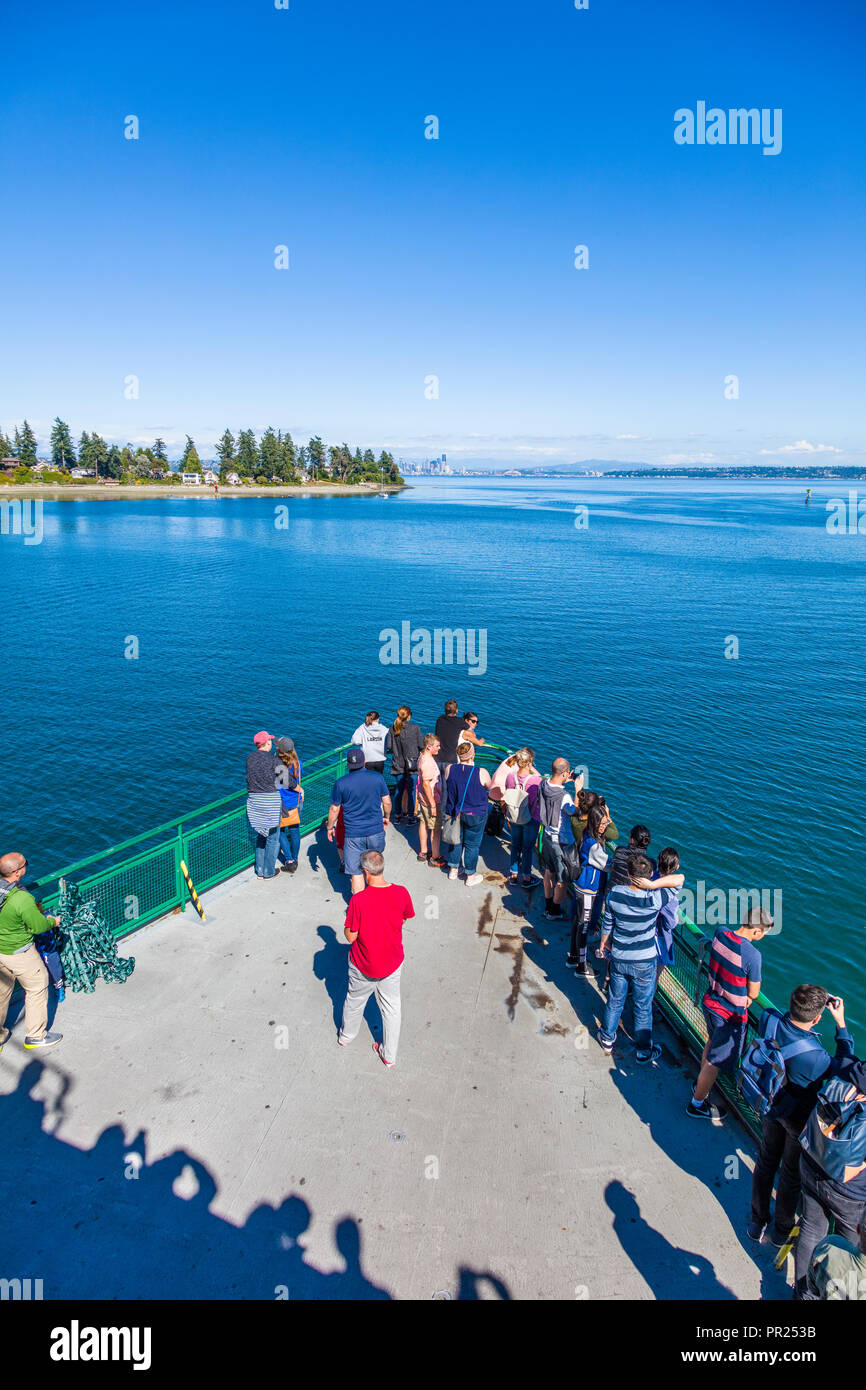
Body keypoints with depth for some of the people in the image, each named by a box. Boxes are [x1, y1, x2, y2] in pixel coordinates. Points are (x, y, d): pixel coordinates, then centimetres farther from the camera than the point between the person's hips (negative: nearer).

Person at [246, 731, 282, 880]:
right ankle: (269, 872, 15)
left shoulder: (249, 758, 3)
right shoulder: (273, 759, -12)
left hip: (254, 800, 5)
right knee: (273, 837, 8)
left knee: (261, 835, 20)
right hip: (271, 799, -5)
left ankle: (260, 870, 25)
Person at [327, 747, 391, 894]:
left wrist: (330, 827, 13)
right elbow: (387, 802, 3)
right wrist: (386, 817, 22)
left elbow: (334, 809, -2)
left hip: (353, 834, -2)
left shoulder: (341, 783, -9)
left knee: (356, 872, 5)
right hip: (376, 831, 3)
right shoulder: (377, 777, -5)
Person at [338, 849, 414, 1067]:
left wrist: (350, 918, -1)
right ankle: (389, 1055, 34)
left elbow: (350, 936, -18)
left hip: (363, 966, -2)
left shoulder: (358, 900, -28)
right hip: (392, 963, 2)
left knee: (355, 1001, 25)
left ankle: (346, 1036, 51)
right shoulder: (401, 893, -19)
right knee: (391, 1007, 20)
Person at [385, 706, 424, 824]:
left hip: (398, 764, 3)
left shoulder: (392, 728, -3)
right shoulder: (415, 728, -10)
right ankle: (410, 816, 8)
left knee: (399, 789, 15)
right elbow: (421, 746, -7)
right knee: (411, 790, 5)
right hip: (412, 764, -3)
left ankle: (397, 816, 20)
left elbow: (388, 747, -3)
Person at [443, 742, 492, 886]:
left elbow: (447, 790, 4)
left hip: (454, 813, 4)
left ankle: (453, 870, 35)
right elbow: (490, 787, -1)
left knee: (455, 841, 21)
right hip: (475, 815, -3)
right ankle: (470, 876, 22)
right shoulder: (481, 773, -20)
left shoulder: (450, 769, -10)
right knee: (472, 845, 10)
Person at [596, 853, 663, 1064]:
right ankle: (643, 1052, 33)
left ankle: (607, 1039, 43)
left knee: (615, 1000, 23)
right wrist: (650, 882, -7)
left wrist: (603, 945, 15)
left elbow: (607, 923, -1)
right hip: (644, 962, -2)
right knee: (643, 1007, 16)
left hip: (618, 959, 2)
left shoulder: (615, 894, -16)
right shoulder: (655, 898, -25)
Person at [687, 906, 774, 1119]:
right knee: (715, 1062, 12)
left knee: (712, 1042, 32)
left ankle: (701, 1084, 54)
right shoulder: (752, 955, -31)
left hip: (710, 1002, 8)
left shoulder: (721, 933, -10)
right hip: (730, 1015, -7)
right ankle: (696, 1104, 29)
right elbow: (753, 993, -18)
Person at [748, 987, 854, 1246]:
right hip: (799, 1117, -5)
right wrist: (841, 1024, -16)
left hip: (771, 1105, 5)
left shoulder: (769, 1019, -28)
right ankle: (782, 1230, 46)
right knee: (792, 1173, 22)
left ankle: (758, 1222, 46)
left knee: (767, 1160, 27)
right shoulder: (815, 1056, -41)